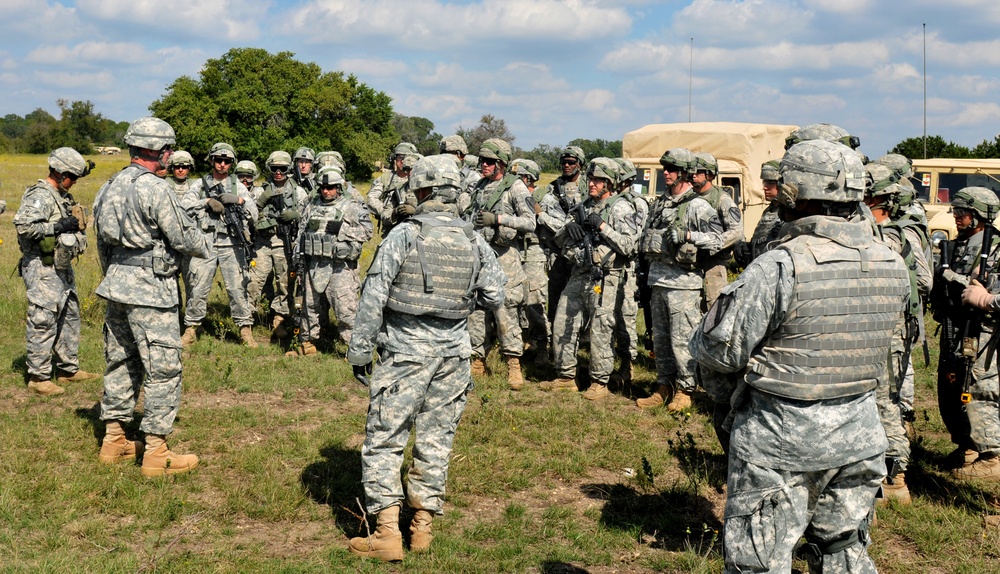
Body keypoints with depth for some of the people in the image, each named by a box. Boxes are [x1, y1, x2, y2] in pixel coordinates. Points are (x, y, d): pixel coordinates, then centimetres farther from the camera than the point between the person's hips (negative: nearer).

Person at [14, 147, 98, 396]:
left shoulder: (63, 195, 14)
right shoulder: (40, 196, -15)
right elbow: (23, 224, -27)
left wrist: (76, 225, 10)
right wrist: (59, 226, -25)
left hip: (63, 266, 10)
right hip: (43, 269, -10)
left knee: (70, 316, 16)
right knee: (43, 321, -5)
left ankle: (69, 368, 27)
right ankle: (38, 376, 3)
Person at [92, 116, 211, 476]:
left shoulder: (111, 187, 10)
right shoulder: (155, 189, -17)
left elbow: (103, 242, 17)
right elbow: (183, 237, -13)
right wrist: (207, 247, 8)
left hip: (116, 286, 9)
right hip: (150, 291, -9)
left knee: (120, 363, 16)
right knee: (163, 370, -2)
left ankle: (114, 440, 24)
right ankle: (157, 453, 1)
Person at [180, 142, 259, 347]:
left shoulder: (238, 186, 10)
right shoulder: (200, 184, 9)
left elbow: (254, 214, 6)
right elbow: (184, 205, -2)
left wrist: (240, 201, -11)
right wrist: (207, 202, -12)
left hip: (231, 245, 0)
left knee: (238, 288, -1)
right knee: (198, 288, 1)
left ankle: (245, 329, 7)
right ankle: (191, 329, 11)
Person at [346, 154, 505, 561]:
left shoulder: (404, 234, -9)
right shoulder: (475, 242, 2)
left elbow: (374, 295, -10)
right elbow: (493, 297, 6)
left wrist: (360, 349, -4)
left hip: (405, 350, -4)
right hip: (453, 352, 4)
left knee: (384, 439, 3)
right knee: (436, 439, 12)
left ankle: (388, 534, 1)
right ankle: (423, 526, 20)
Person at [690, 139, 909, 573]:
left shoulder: (780, 268, -21)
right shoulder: (891, 267, 0)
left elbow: (718, 350, -18)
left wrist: (720, 302, 2)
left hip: (781, 440, -6)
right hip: (858, 435, 6)